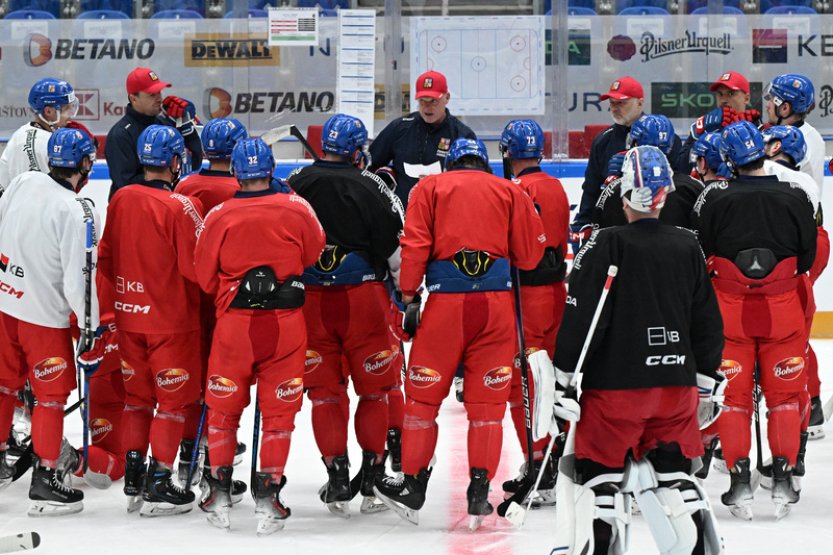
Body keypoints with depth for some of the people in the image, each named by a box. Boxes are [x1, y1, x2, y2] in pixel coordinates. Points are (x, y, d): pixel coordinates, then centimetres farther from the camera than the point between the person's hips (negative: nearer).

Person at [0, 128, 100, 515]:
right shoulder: (77, 213, -21)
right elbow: (80, 276, -21)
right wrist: (88, 324, -9)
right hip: (44, 315, -7)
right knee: (52, 394, 4)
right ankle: (45, 480, 5)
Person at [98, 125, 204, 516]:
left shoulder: (120, 199, -1)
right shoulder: (180, 207, -20)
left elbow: (105, 258, 8)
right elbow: (195, 268, -18)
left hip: (129, 317, 6)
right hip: (172, 320, -6)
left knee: (138, 395, 17)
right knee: (175, 397, 5)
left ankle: (133, 478, 19)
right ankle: (159, 484, 4)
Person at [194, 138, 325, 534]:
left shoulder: (219, 216, -6)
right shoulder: (297, 211, -6)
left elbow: (204, 278, 3)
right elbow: (317, 258, 9)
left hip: (233, 323, 0)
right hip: (286, 324, 0)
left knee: (223, 408, 14)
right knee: (279, 411, 8)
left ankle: (220, 491, 17)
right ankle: (267, 494, 6)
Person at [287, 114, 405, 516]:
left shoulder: (295, 186, 1)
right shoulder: (372, 188, -4)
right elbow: (397, 246, -1)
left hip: (309, 300, 2)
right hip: (363, 300, -2)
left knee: (325, 390, 9)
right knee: (375, 389, 10)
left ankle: (337, 477, 2)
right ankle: (372, 480, 10)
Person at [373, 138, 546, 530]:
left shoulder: (430, 187, 10)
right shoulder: (510, 192, 13)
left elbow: (415, 243, -1)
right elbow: (530, 254, 10)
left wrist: (408, 292, 3)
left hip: (446, 300, -1)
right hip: (497, 302, 1)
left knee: (424, 394, 9)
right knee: (487, 401, 7)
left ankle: (413, 485, 10)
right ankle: (480, 491, 3)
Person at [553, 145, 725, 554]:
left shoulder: (606, 245, -11)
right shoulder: (688, 247, 4)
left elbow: (581, 315, -12)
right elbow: (708, 322, 11)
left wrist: (563, 377, -6)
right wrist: (705, 382, 22)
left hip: (615, 385, -4)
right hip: (676, 383, 4)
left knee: (600, 476, 1)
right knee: (674, 475, 15)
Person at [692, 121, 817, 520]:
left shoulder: (714, 198, -9)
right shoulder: (794, 198, -6)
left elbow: (697, 252, -1)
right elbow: (807, 256, 5)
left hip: (729, 308, -1)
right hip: (783, 308, 1)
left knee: (733, 394, 7)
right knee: (784, 393, 10)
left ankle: (740, 481, 2)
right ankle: (783, 479, 7)